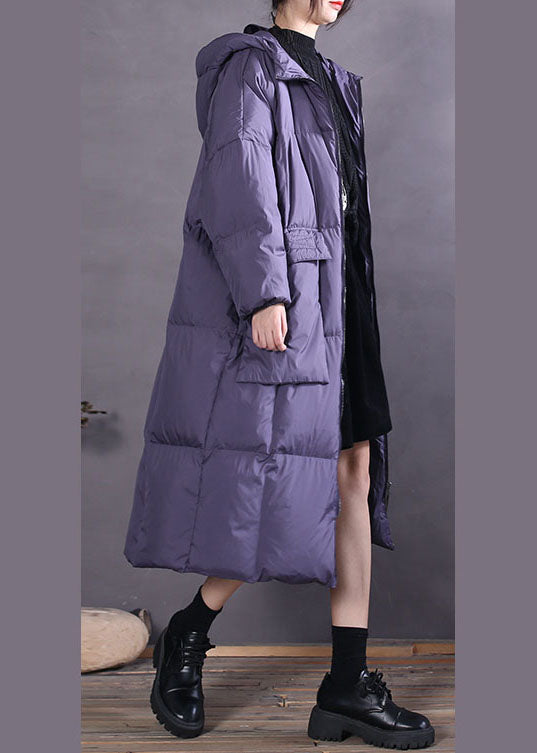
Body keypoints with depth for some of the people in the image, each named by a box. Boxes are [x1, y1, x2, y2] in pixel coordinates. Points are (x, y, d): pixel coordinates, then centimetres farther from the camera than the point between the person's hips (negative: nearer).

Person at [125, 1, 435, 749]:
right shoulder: (250, 63, -2)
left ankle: (348, 687, 3)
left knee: (354, 469, 0)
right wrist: (262, 292, -23)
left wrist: (348, 313, 19)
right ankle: (187, 635, 14)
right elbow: (237, 178, -14)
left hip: (327, 302, 9)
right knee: (278, 489, -8)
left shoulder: (327, 82, 23)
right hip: (275, 304, -9)